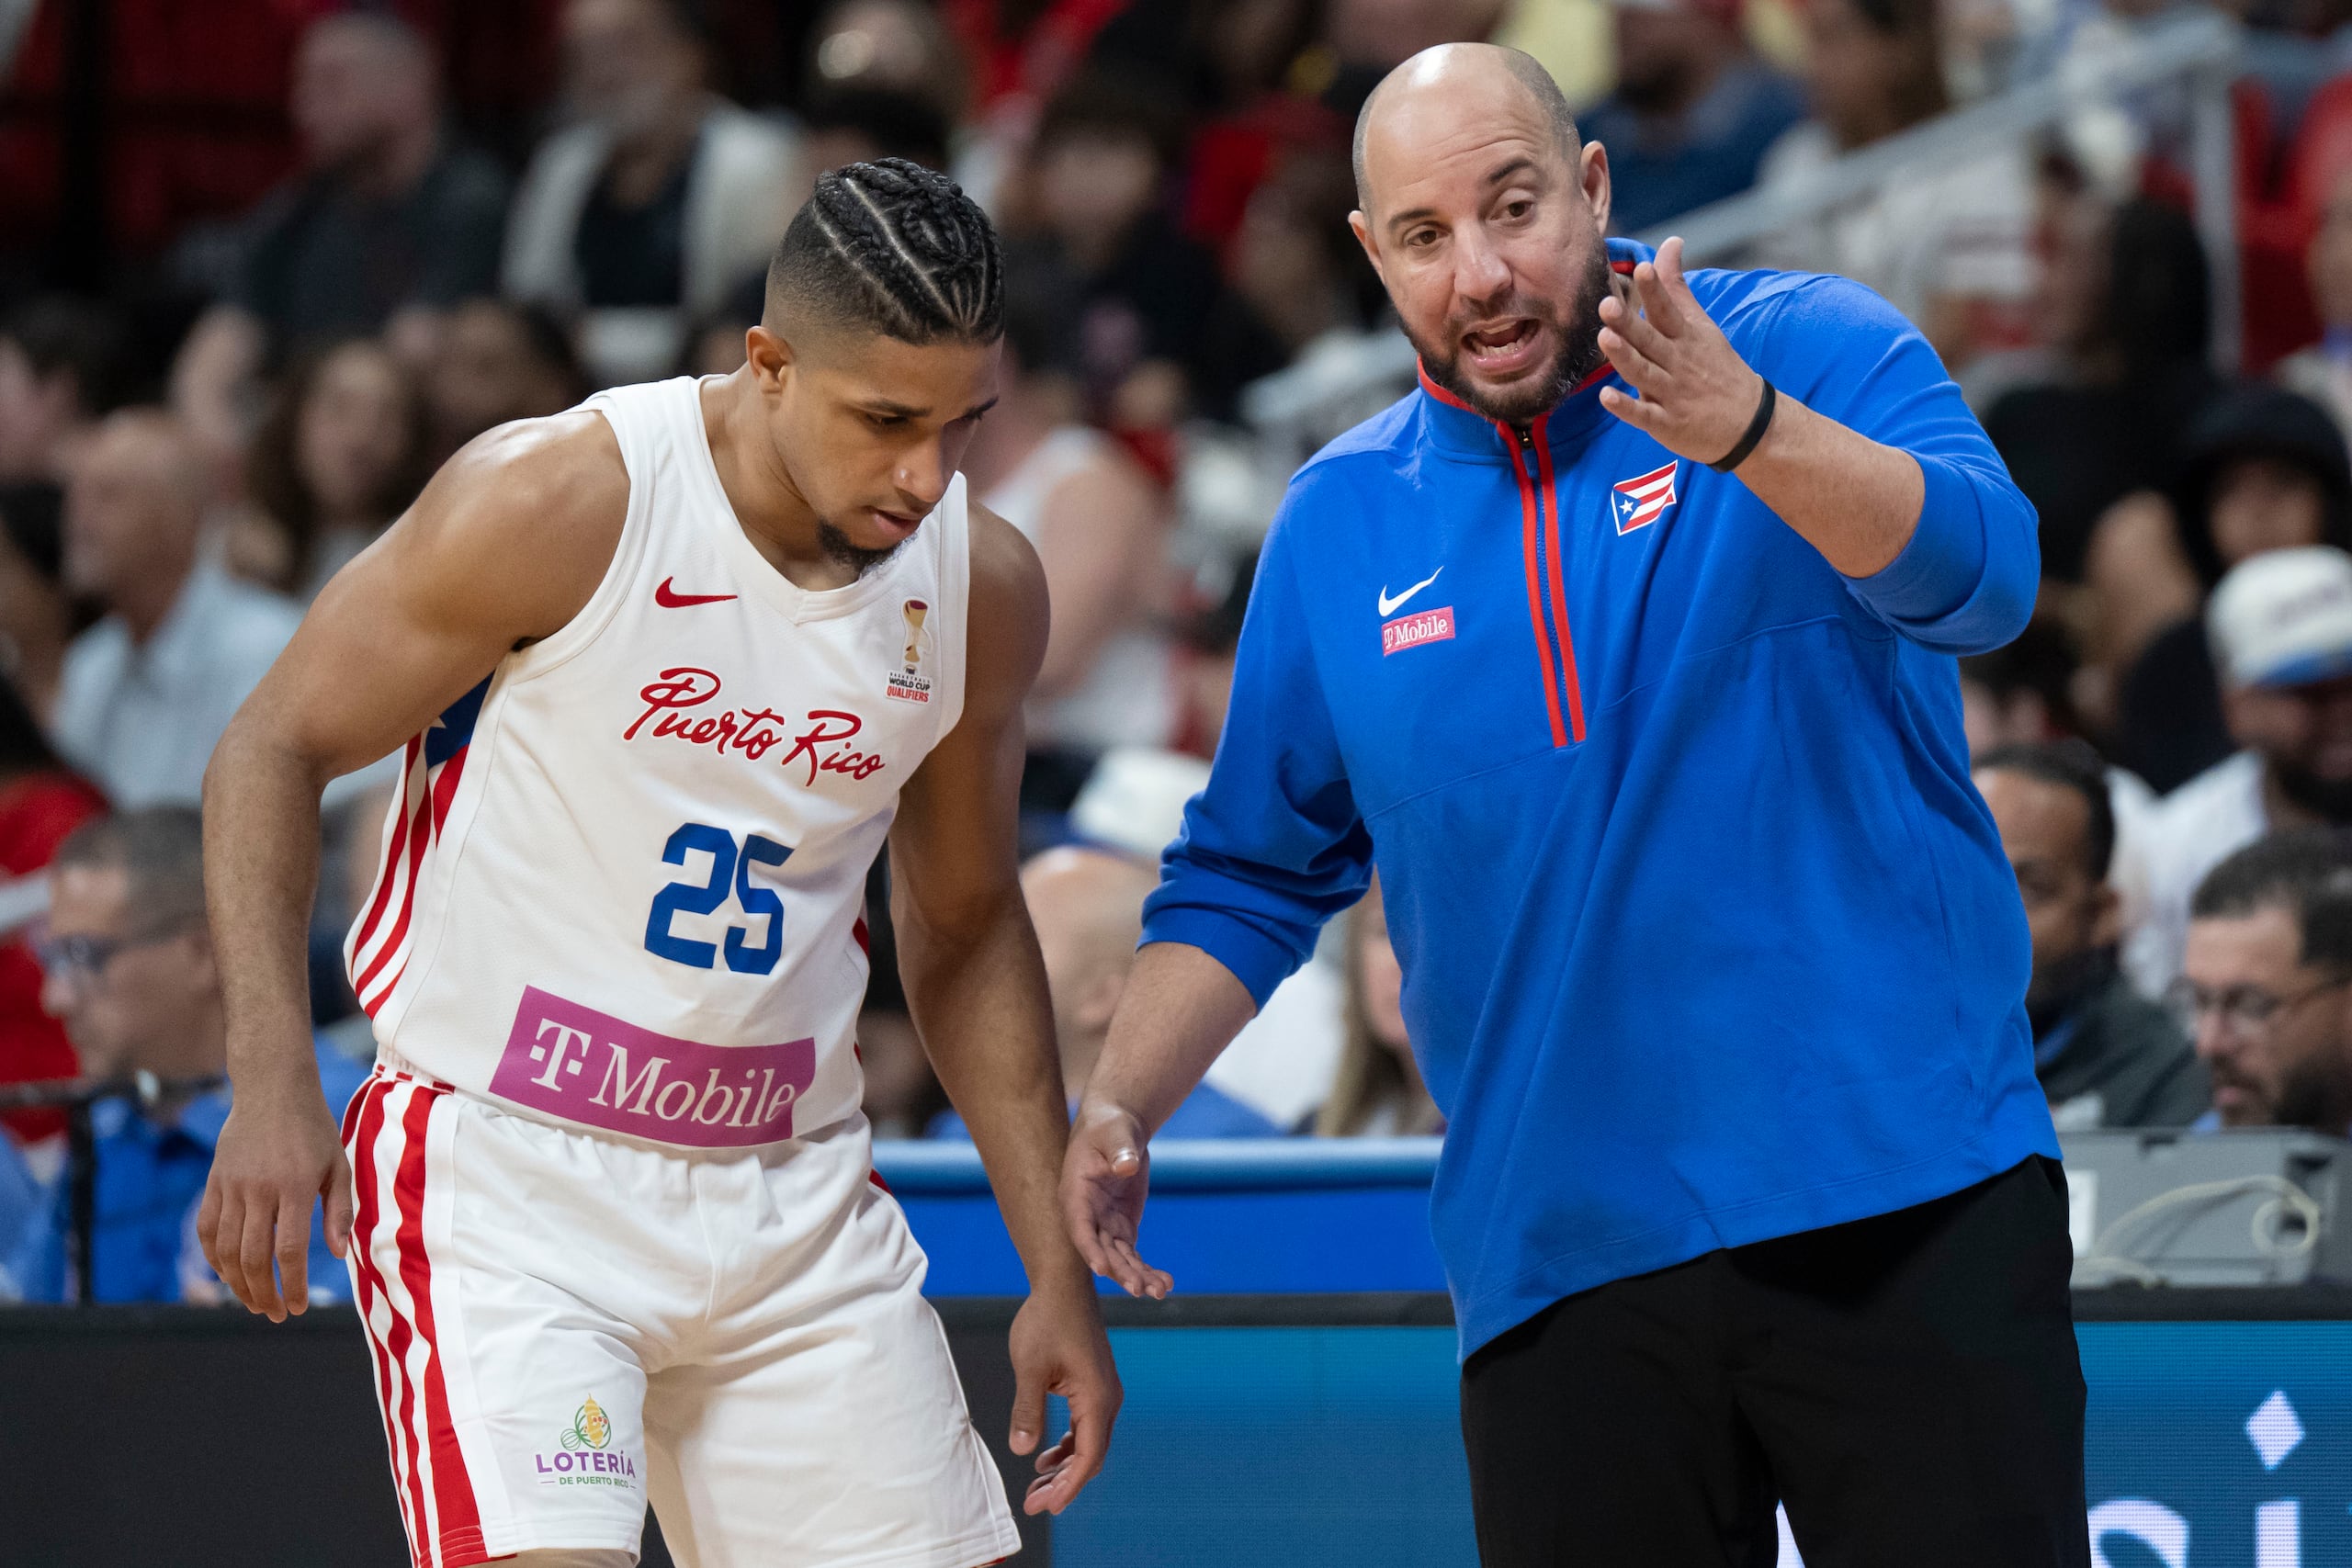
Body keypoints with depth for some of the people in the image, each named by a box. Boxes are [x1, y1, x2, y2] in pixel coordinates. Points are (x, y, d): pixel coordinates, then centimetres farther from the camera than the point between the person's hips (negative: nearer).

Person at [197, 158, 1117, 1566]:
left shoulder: (982, 590, 2)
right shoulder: (558, 504, -14)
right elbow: (278, 749, -6)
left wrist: (1059, 1268, 12)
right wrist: (272, 1081, -18)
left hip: (795, 1194, 6)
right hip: (506, 1177, -6)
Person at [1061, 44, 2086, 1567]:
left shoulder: (1816, 351, -1)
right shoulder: (1339, 526, 10)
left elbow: (1982, 575, -20)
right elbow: (1250, 877, 20)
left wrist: (1748, 431, -37)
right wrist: (1120, 1111, 4)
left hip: (1908, 1210, -3)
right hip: (1563, 1258, 3)